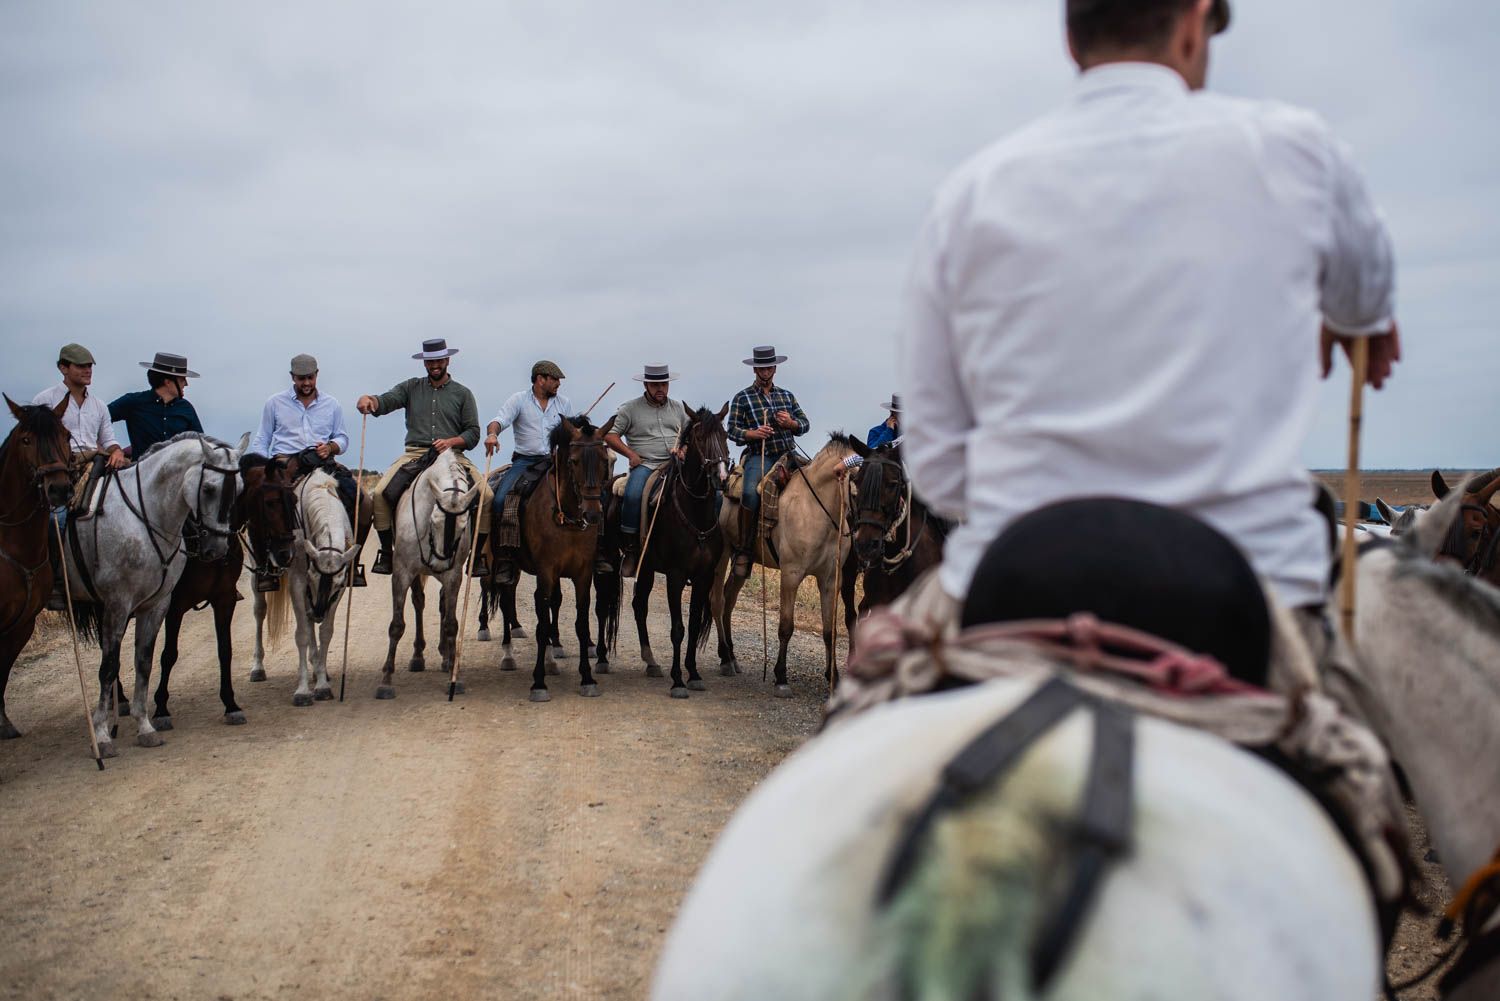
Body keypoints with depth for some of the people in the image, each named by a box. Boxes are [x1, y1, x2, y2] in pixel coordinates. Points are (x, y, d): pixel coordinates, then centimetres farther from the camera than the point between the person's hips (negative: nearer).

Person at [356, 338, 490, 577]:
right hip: (415, 453, 1)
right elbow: (386, 402, -2)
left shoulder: (462, 393, 14)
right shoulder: (411, 387, 16)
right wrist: (369, 401, -25)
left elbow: (473, 433, 8)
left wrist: (451, 441, -12)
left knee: (486, 496, -22)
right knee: (380, 493, -22)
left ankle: (477, 554, -9)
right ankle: (387, 551, -8)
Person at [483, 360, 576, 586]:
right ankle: (506, 557, -19)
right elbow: (499, 420, -9)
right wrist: (492, 434, -31)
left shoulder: (564, 403, 15)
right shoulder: (519, 400, 5)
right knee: (502, 498, -23)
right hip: (524, 461, -2)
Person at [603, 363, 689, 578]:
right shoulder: (630, 408, 7)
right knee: (633, 496, -33)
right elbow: (610, 435, 4)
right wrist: (631, 454, -6)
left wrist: (684, 449, -1)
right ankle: (629, 548, -20)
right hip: (645, 464, -3)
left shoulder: (679, 407, 19)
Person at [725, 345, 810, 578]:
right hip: (759, 455, -5)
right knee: (751, 492, -32)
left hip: (788, 454, 5)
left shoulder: (787, 395, 19)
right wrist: (752, 434, -15)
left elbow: (805, 424, 18)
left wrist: (791, 423, -5)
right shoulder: (742, 398, 7)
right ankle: (744, 550, -21)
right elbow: (732, 430, 3)